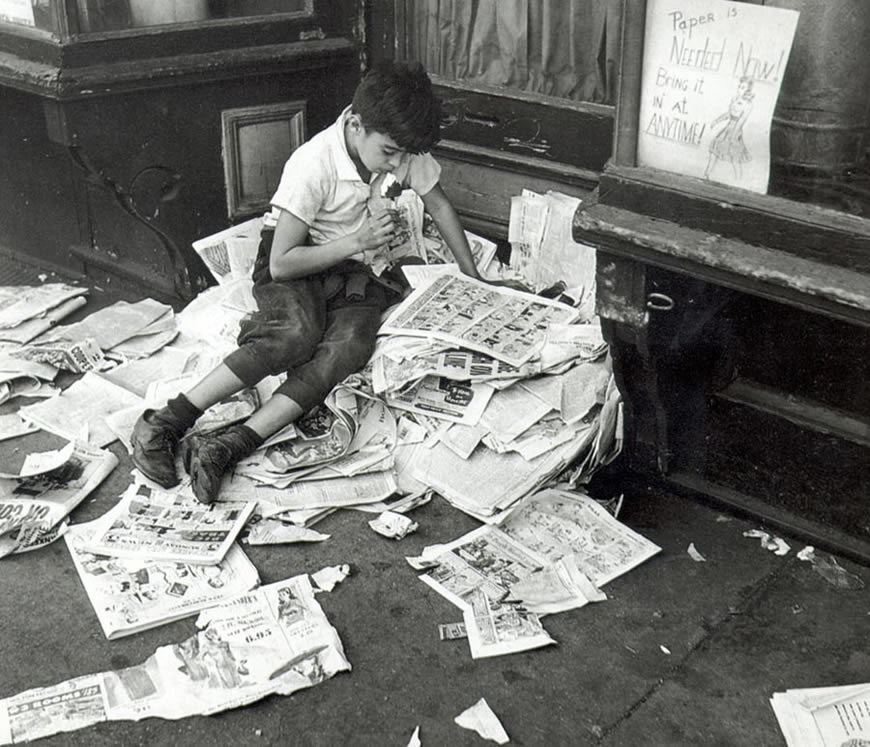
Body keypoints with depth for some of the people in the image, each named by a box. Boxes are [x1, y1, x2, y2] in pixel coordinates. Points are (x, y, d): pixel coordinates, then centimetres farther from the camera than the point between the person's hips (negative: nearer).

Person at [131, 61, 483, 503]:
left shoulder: (404, 150, -8)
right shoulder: (313, 164, -23)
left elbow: (439, 206, 10)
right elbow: (281, 264, -21)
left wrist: (472, 278, 10)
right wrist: (355, 242, -25)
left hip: (357, 271, 5)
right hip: (296, 261, -4)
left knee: (350, 344, -28)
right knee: (297, 333, -36)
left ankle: (227, 448, -37)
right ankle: (165, 423, -32)